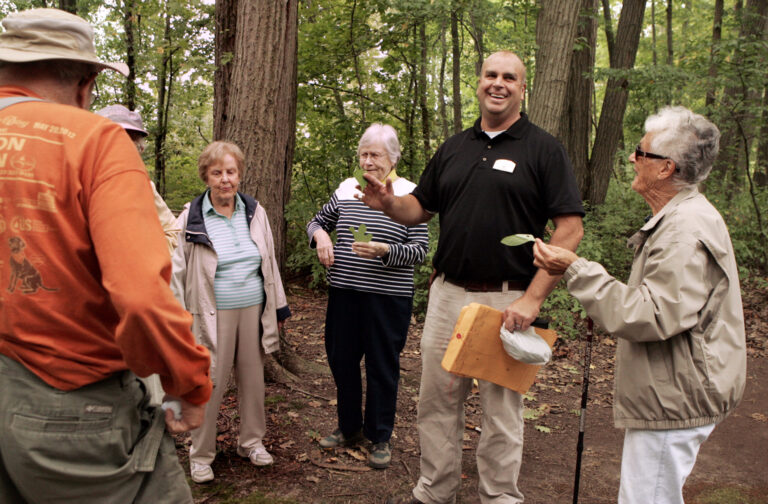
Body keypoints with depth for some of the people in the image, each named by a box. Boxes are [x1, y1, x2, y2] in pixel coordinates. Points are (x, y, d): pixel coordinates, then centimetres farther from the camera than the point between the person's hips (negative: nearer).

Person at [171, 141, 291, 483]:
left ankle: (252, 441, 32)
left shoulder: (254, 212, 6)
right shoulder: (191, 217, -6)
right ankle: (201, 454, 20)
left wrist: (279, 307, 13)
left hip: (254, 310, 4)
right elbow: (177, 271, -1)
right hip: (215, 314, -4)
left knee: (253, 377, 13)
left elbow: (270, 261, 13)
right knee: (209, 385, 1)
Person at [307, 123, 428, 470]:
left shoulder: (409, 194, -4)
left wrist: (384, 251, -24)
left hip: (388, 297, -4)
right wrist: (320, 235, -3)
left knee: (382, 365, 5)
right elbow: (317, 221, 20)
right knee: (341, 359, 12)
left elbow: (420, 249, -7)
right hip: (344, 292, 5)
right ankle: (349, 428, 33)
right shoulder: (347, 188, 9)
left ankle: (380, 438, 23)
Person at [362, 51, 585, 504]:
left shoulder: (543, 148, -4)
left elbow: (570, 227, -11)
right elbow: (421, 208, 16)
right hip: (447, 294, 5)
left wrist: (532, 299, -18)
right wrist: (389, 203, -8)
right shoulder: (454, 148, 12)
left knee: (502, 408, 9)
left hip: (508, 300, -5)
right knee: (437, 400, 14)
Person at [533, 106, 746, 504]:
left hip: (673, 399, -11)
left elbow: (654, 315, -29)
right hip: (671, 394, 11)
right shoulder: (682, 218, 14)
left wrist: (577, 270, -27)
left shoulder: (686, 231, -23)